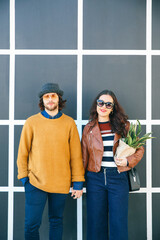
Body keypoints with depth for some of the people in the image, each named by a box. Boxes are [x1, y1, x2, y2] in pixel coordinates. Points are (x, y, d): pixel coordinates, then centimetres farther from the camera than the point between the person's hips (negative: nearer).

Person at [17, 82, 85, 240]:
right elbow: (23, 152, 4)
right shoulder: (31, 122, -1)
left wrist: (78, 183, 0)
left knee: (56, 221, 14)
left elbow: (76, 155, 2)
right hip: (35, 181, -1)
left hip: (61, 183, 1)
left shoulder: (69, 123, 0)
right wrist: (23, 177, -1)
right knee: (32, 223, 1)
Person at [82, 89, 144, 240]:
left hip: (118, 177, -1)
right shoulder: (89, 129, 6)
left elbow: (139, 149, 8)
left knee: (119, 224, 4)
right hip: (95, 177, 1)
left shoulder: (123, 126, 3)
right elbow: (84, 157, 9)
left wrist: (128, 161, -10)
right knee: (96, 222, 8)